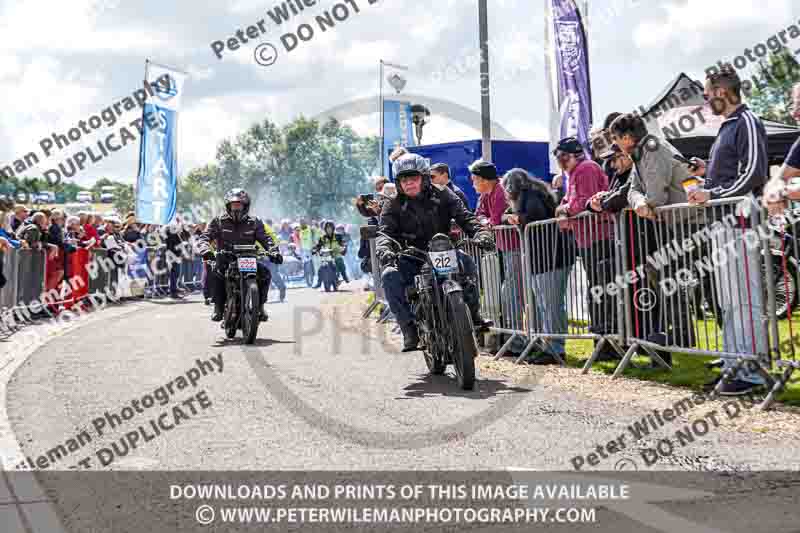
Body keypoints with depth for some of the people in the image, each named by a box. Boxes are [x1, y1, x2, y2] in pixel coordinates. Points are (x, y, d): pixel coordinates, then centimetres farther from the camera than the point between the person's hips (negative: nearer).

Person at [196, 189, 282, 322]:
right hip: (225, 261, -1)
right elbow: (204, 237, -4)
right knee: (216, 274, -33)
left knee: (265, 273, -24)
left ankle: (260, 305, -7)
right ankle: (218, 307, -16)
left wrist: (273, 252, -19)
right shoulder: (219, 222, 6)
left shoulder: (254, 223, 9)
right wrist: (205, 250, -27)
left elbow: (265, 239, 3)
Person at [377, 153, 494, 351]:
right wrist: (385, 249, -37)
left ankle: (472, 313, -18)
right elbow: (385, 231, -13)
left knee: (466, 261, -30)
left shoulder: (442, 196, 2)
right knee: (389, 275, -29)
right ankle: (409, 328, -24)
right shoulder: (393, 206, 0)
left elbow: (464, 216, -7)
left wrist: (480, 232, -28)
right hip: (412, 259, 0)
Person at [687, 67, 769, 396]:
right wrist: (707, 173, 13)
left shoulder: (747, 123, -7)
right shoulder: (727, 127, 20)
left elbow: (753, 175, -15)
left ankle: (751, 372, -5)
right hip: (723, 224, 10)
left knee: (743, 299, -9)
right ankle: (735, 364, 19)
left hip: (739, 224, -10)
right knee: (729, 300, 12)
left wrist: (712, 194, -16)